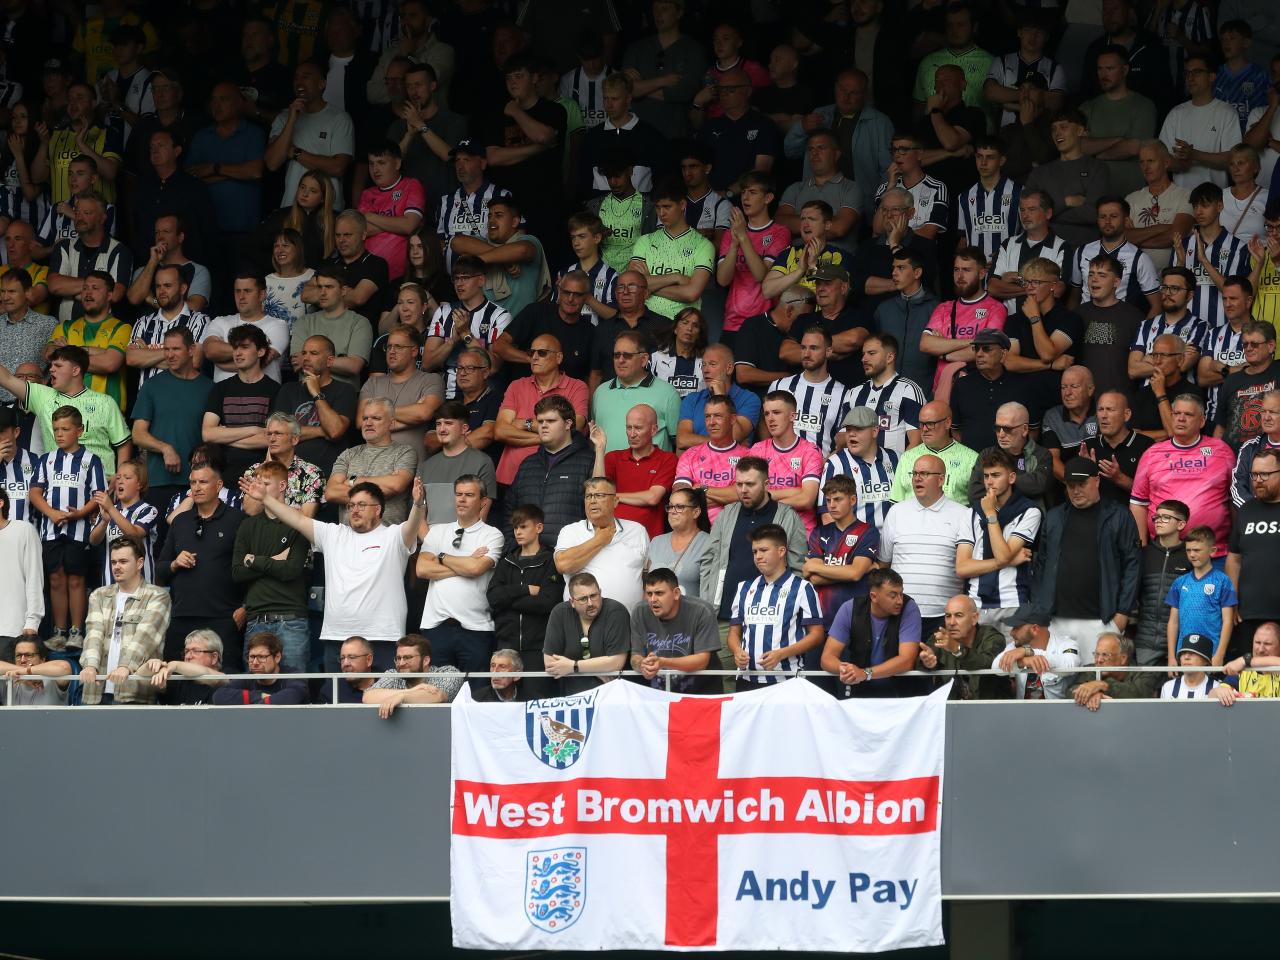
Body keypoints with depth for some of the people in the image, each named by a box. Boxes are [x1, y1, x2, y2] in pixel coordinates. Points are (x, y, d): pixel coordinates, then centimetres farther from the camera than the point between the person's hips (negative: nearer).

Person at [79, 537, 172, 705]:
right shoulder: (99, 596, 18)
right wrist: (90, 665, -18)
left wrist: (126, 667, -28)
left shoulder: (158, 596, 4)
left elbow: (145, 635, -12)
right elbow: (94, 634, 2)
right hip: (97, 693, 4)